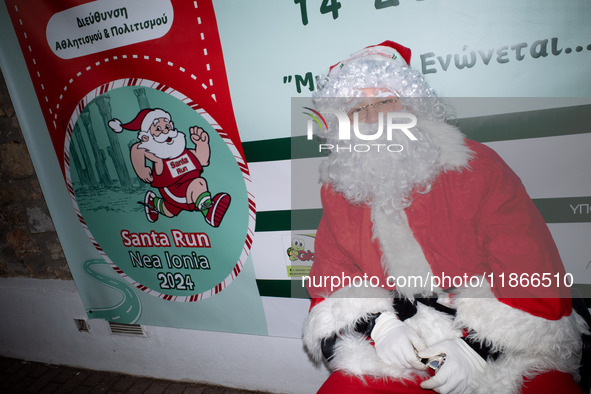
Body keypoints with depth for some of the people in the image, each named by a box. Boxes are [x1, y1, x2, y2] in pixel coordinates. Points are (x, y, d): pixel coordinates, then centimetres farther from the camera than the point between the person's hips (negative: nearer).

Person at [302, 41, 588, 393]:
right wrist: (379, 325, -15)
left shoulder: (479, 167, -6)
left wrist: (475, 347, -19)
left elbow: (537, 282, -6)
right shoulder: (339, 189, 2)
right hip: (403, 350, 1)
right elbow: (329, 283, 4)